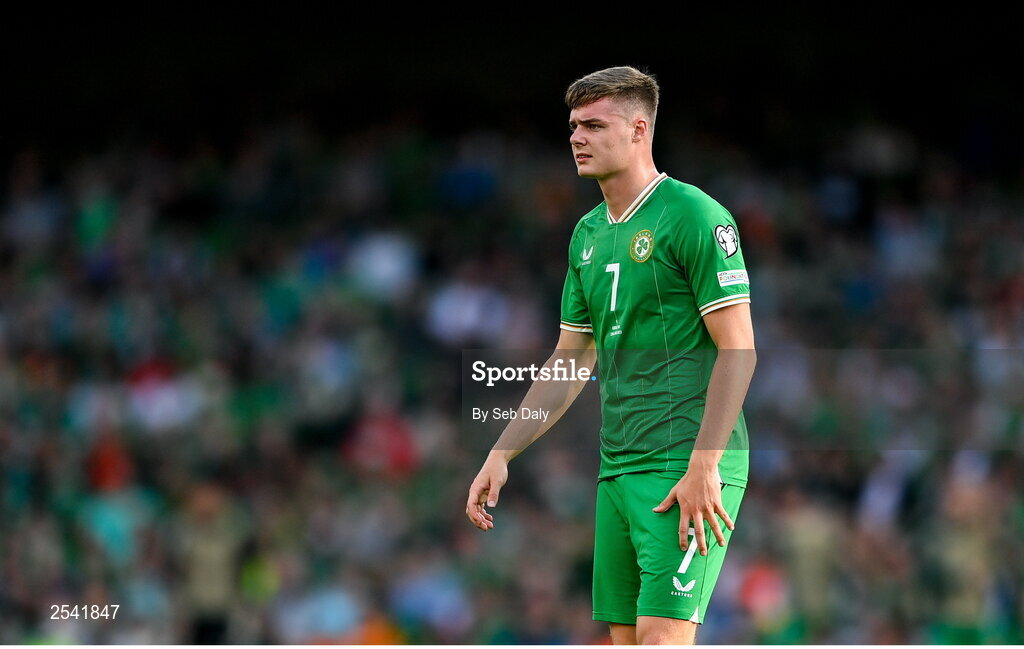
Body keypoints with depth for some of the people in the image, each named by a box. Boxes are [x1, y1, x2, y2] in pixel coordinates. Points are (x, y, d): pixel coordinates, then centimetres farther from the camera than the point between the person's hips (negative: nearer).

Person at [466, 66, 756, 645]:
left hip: (688, 468, -8)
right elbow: (570, 362, 23)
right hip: (618, 466, 8)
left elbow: (739, 349, -14)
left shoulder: (694, 216, -9)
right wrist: (501, 454, 17)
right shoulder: (588, 234, 16)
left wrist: (702, 468, -20)